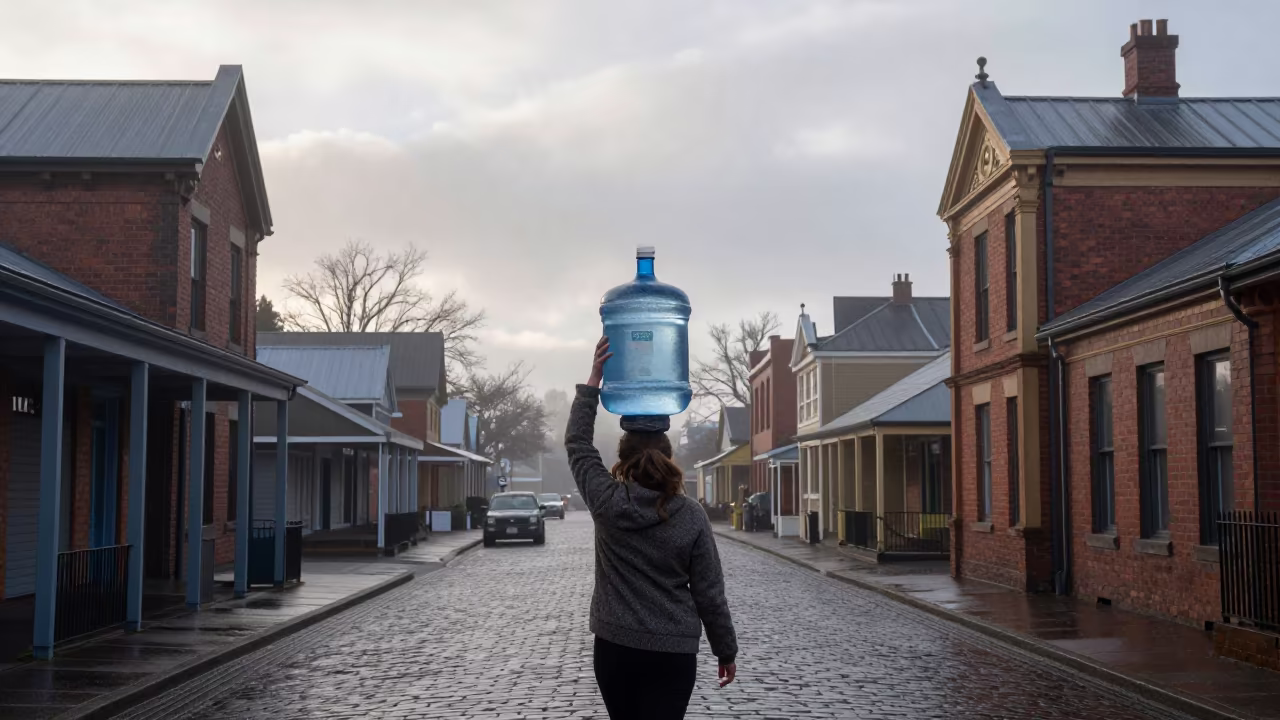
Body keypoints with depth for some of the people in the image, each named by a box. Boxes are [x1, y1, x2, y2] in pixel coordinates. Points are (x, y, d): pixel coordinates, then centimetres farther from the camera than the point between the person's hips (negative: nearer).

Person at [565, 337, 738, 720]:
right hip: (673, 652, -1)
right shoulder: (692, 517, -8)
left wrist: (594, 378, 4)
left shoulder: (606, 503, -7)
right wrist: (726, 650, 8)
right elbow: (709, 593, -4)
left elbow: (577, 443, 6)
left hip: (614, 647, 2)